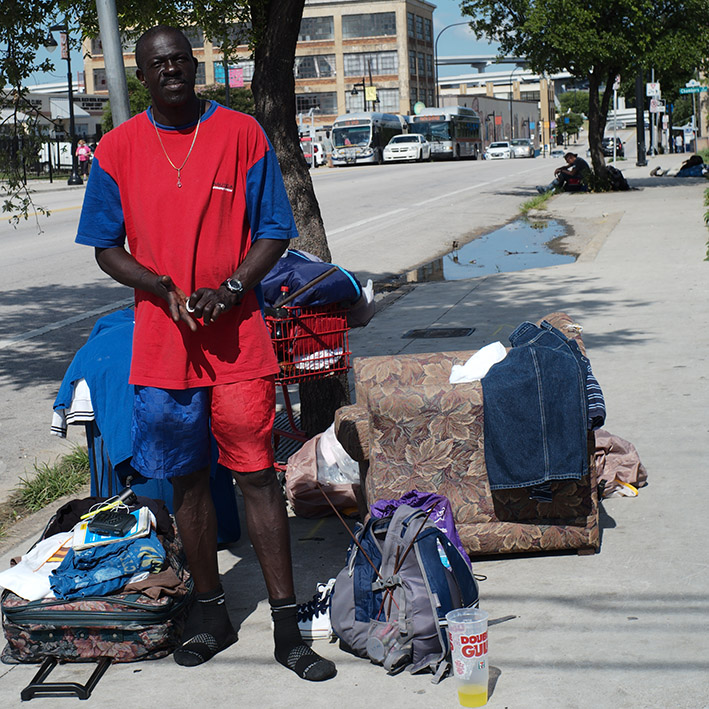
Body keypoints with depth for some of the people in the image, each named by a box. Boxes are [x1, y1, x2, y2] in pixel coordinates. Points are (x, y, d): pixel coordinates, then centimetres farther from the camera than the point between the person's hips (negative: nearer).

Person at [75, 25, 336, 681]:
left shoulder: (242, 134, 1)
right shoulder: (117, 149, 5)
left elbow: (274, 233, 2)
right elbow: (107, 248, 6)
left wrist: (229, 289, -14)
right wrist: (167, 290, -11)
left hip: (239, 337, -2)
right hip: (162, 342, 2)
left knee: (257, 474, -1)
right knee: (187, 480, 10)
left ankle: (287, 625, 6)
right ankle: (210, 610, 24)